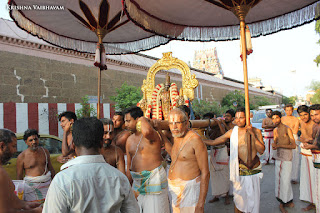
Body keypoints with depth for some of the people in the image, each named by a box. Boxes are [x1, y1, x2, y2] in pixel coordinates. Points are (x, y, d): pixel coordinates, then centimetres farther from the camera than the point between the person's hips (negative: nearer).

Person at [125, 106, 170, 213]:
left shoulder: (151, 135, -14)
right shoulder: (130, 140, 9)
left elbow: (146, 132, -43)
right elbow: (129, 167, 15)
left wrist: (143, 120, -21)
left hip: (154, 179, -7)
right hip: (137, 181, 7)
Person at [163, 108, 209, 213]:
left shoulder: (195, 139, -17)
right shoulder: (176, 137, 6)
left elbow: (205, 173, -17)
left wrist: (201, 204, -19)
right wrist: (162, 137, 16)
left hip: (189, 188, -7)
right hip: (175, 188, 8)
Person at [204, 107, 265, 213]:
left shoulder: (256, 131, -2)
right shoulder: (232, 132, -4)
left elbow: (261, 150, -9)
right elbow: (214, 142, 3)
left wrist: (252, 134, -17)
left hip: (254, 169, 1)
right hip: (239, 170, -1)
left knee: (253, 197, 10)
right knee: (238, 197, 7)